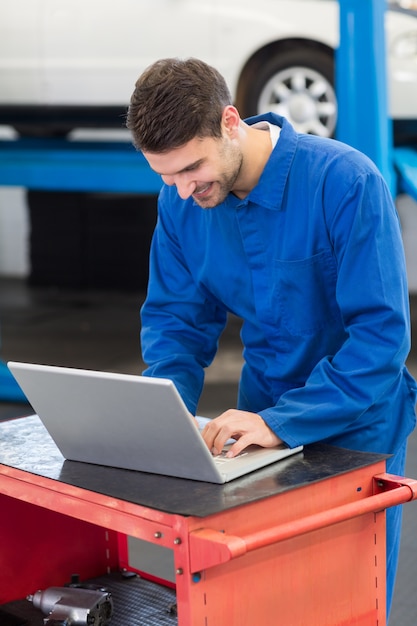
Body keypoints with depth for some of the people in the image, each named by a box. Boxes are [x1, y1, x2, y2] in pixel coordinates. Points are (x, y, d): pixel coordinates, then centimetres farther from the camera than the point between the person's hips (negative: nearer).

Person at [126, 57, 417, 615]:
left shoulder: (346, 182, -24)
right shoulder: (181, 201, -7)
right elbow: (175, 317, 1)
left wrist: (283, 421, -33)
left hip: (357, 424, -4)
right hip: (264, 420, 4)